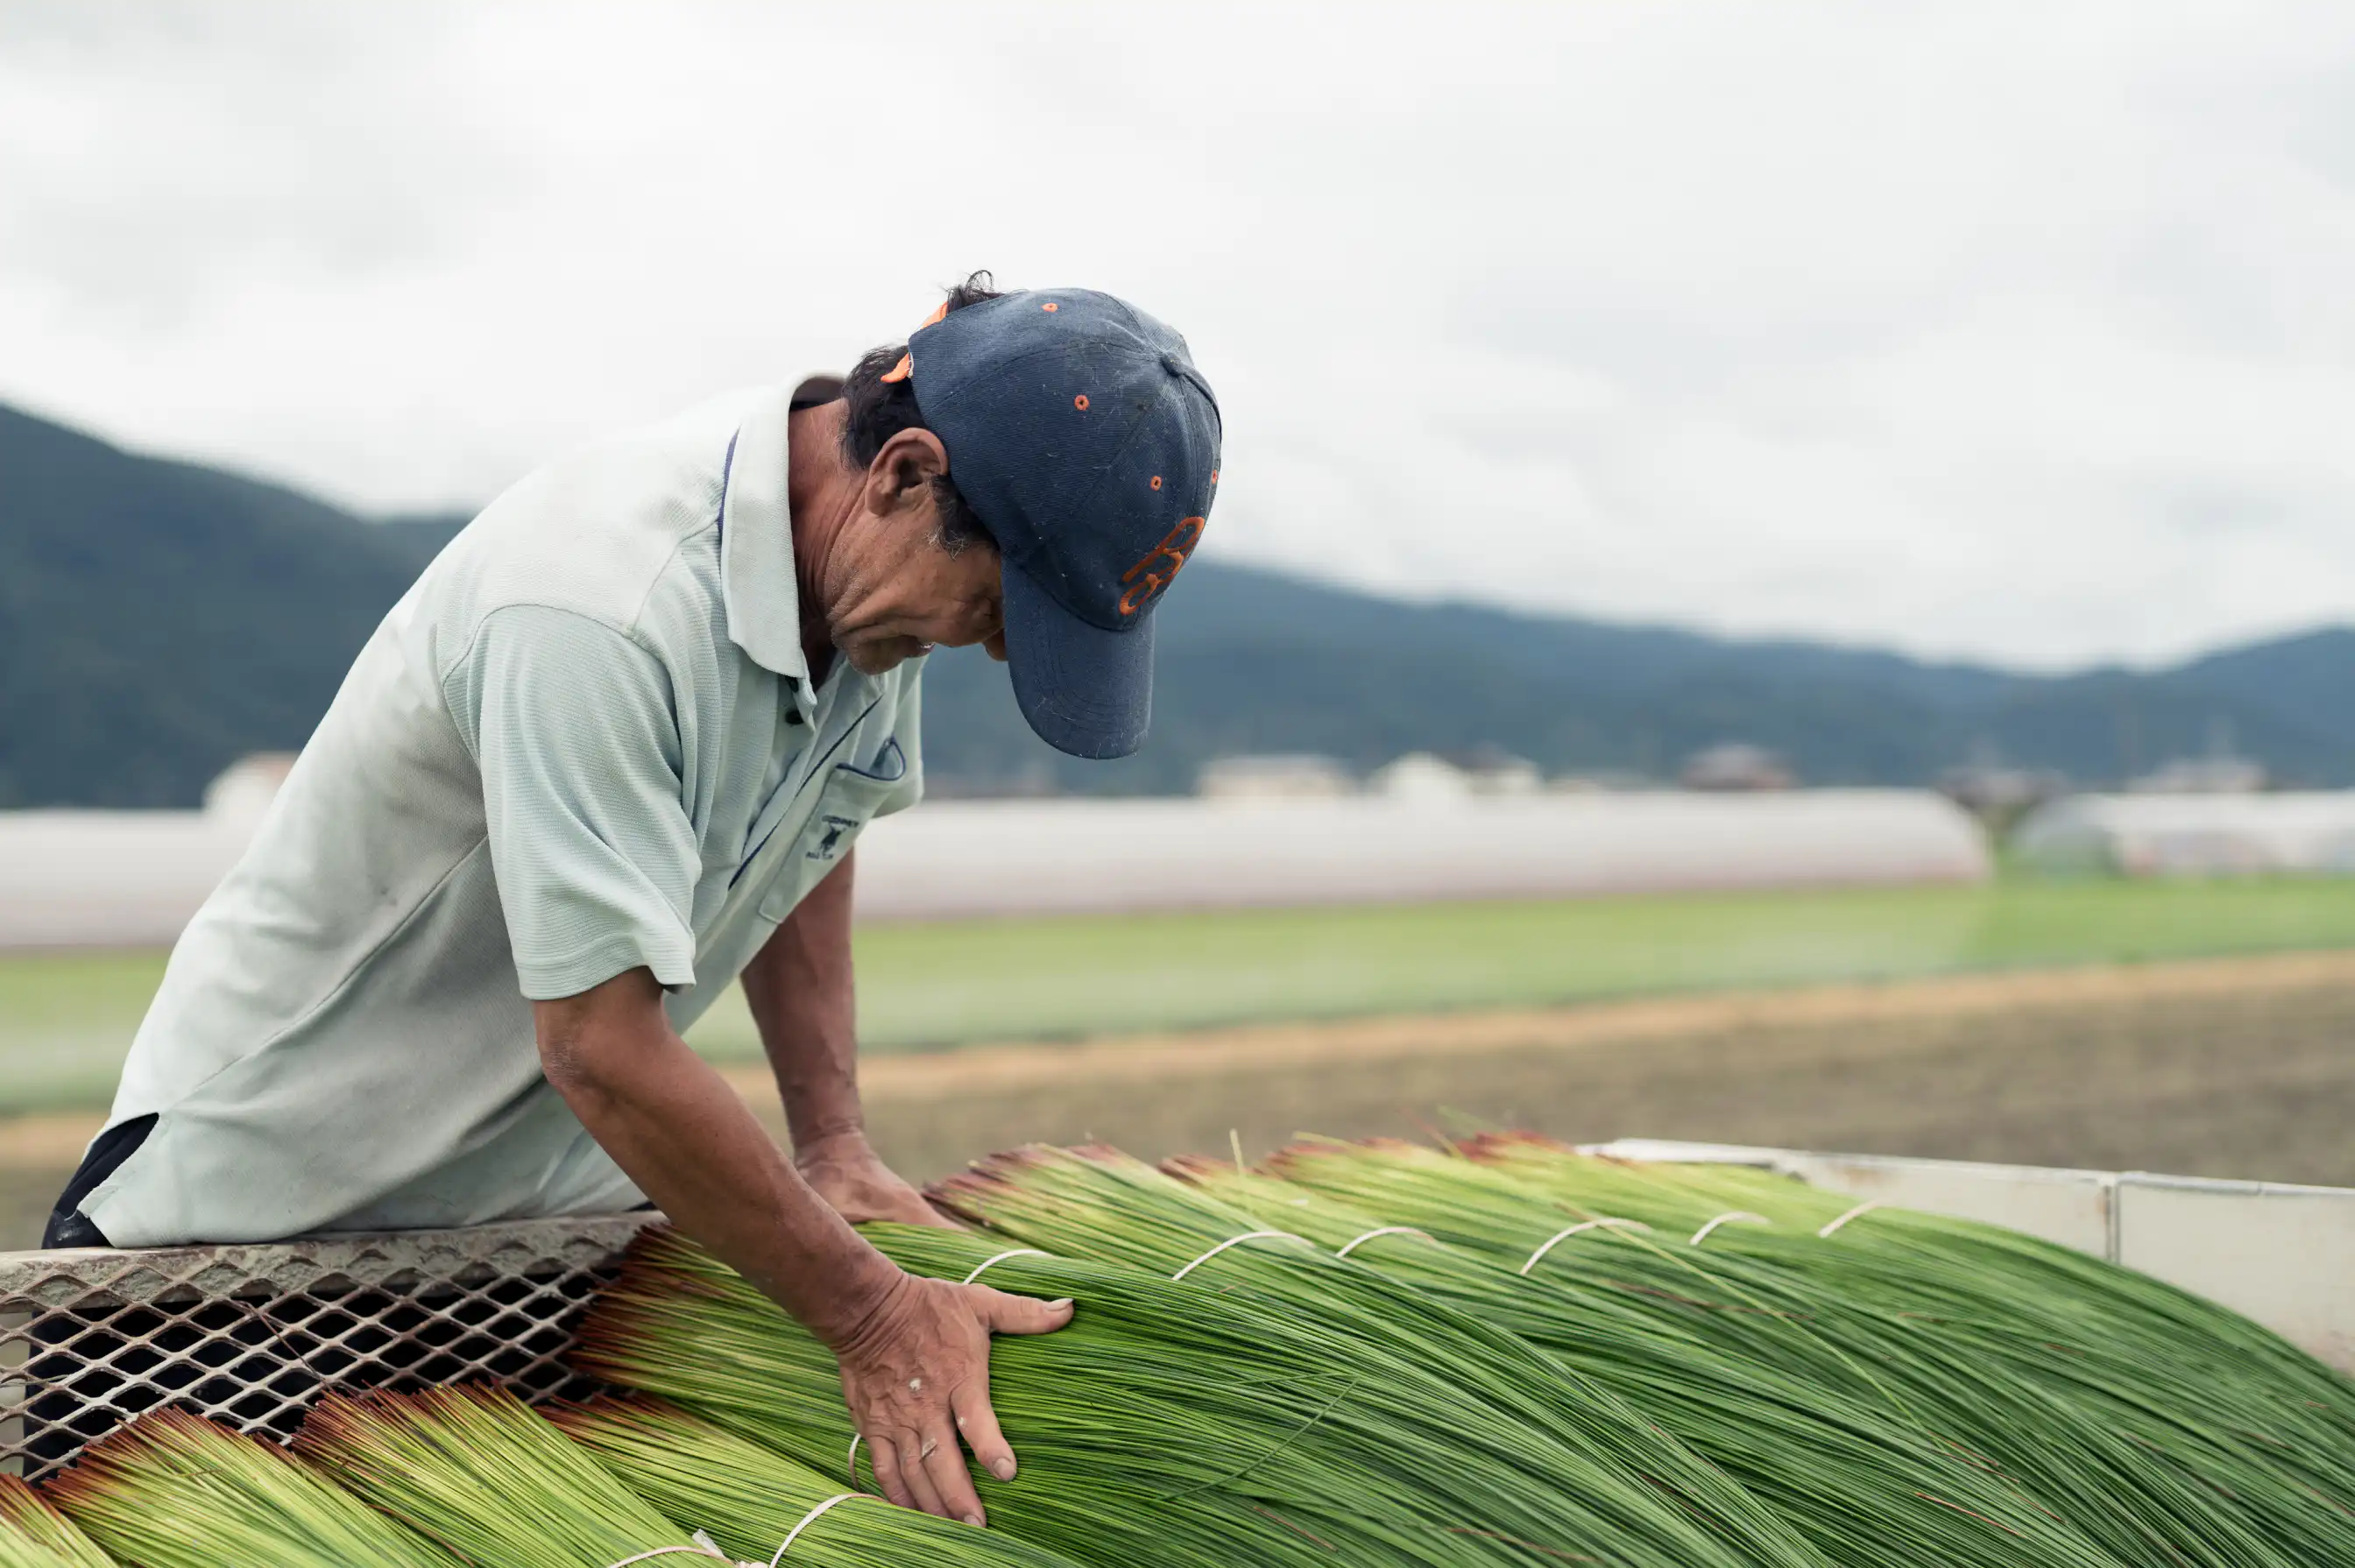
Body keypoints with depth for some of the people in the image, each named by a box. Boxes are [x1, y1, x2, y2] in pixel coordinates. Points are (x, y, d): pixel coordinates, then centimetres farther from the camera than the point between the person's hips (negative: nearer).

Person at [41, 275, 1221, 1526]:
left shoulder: (875, 564, -6)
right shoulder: (598, 609, -33)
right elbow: (605, 1051, -32)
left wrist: (833, 1141, 4)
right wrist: (870, 1316, -25)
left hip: (550, 1194, 7)